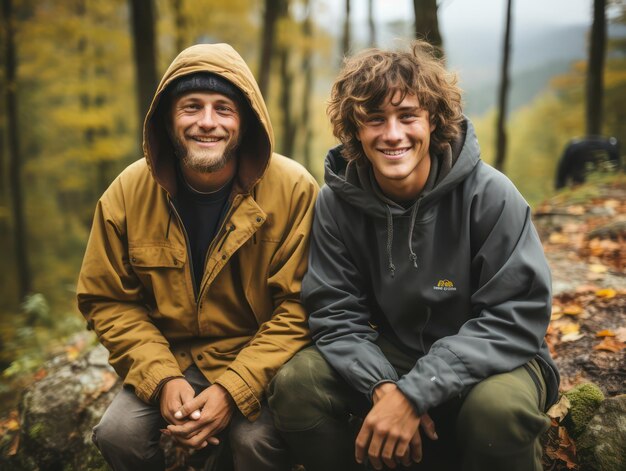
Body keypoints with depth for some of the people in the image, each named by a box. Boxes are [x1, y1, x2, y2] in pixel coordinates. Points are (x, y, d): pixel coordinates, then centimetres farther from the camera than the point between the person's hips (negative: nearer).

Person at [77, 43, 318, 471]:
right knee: (118, 433, -20)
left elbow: (299, 305, -14)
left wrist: (233, 390, -21)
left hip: (259, 365, -2)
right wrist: (163, 379, -14)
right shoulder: (129, 192, -6)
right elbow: (108, 301, 0)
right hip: (168, 361, 3)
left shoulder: (293, 189, -15)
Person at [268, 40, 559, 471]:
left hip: (486, 360, -2)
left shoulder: (489, 194, -18)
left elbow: (516, 317, -22)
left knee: (498, 407, -35)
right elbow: (336, 313, -9)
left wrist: (414, 393, -30)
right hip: (392, 356, 3)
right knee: (295, 386, -20)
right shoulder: (338, 202, -9)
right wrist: (384, 387, -28)